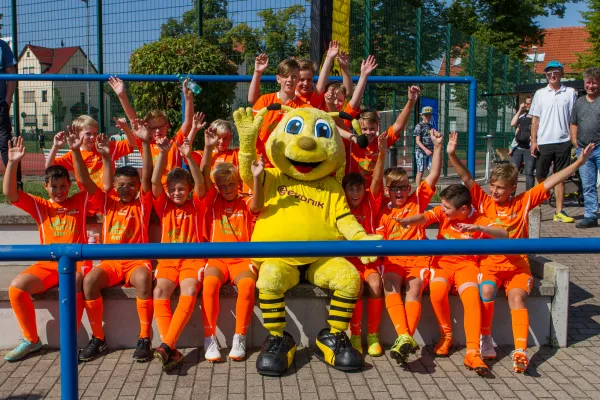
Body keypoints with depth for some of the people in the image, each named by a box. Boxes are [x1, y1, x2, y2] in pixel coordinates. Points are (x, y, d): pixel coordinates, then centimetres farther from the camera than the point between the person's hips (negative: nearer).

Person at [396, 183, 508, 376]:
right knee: (437, 290, -31)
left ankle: (472, 352, -30)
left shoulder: (480, 220, -7)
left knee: (472, 296, -31)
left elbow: (504, 235, -19)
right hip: (443, 261, 1)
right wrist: (406, 221, -42)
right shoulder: (442, 212, -1)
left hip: (467, 263, -1)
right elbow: (423, 218, -19)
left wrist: (478, 228, -34)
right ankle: (446, 335, -4)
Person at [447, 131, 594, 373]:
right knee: (486, 290, -29)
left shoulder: (523, 203, 8)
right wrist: (452, 155, -17)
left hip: (516, 264, 0)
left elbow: (551, 181, 4)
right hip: (489, 262, 0)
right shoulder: (484, 202, 7)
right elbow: (466, 178, -4)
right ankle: (485, 339, -12)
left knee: (517, 297, -25)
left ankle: (520, 351, -30)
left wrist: (579, 162, 1)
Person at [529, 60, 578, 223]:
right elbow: (535, 119, 6)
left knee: (560, 177, 4)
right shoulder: (540, 94, 8)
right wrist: (533, 141, -1)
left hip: (563, 142, 0)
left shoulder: (570, 93, 5)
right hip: (543, 142, 0)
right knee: (540, 178, 4)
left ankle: (559, 212, 8)